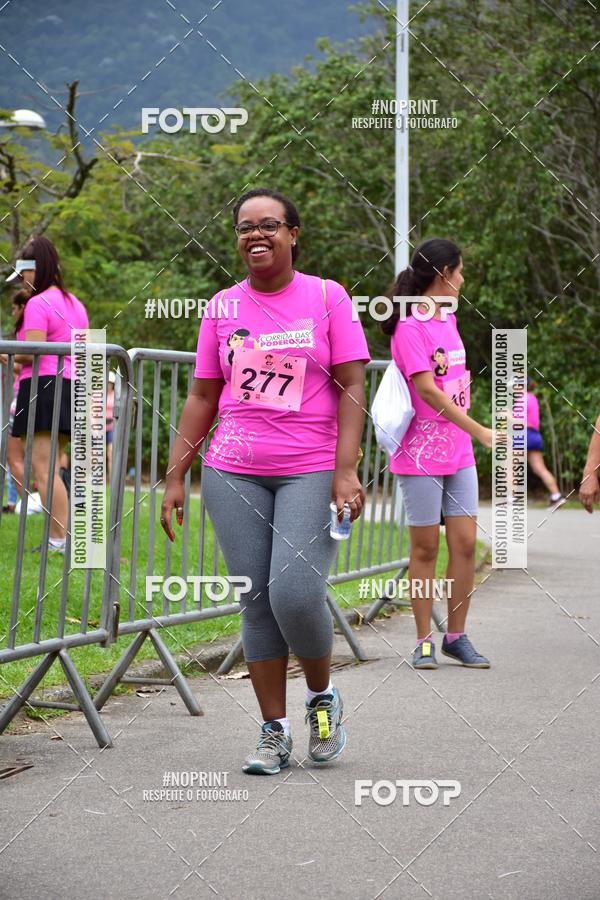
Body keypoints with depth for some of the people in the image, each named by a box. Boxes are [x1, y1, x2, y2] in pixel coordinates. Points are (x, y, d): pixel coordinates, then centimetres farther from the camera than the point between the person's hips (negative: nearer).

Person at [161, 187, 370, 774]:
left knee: (296, 593, -15)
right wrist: (175, 478, 7)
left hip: (311, 470, -3)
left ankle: (322, 696, 13)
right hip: (233, 473, 3)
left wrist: (345, 470, -11)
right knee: (257, 603, 2)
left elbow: (351, 386, -1)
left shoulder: (327, 297, 2)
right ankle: (274, 732, 11)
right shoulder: (223, 307, 9)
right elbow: (202, 398, 12)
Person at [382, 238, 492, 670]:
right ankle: (424, 641, 8)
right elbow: (428, 391, -18)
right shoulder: (410, 328, -13)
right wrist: (480, 432, -19)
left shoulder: (448, 319, 13)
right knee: (426, 547, -1)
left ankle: (457, 636, 12)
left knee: (465, 542, 3)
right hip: (421, 454, -7)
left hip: (458, 452, 7)